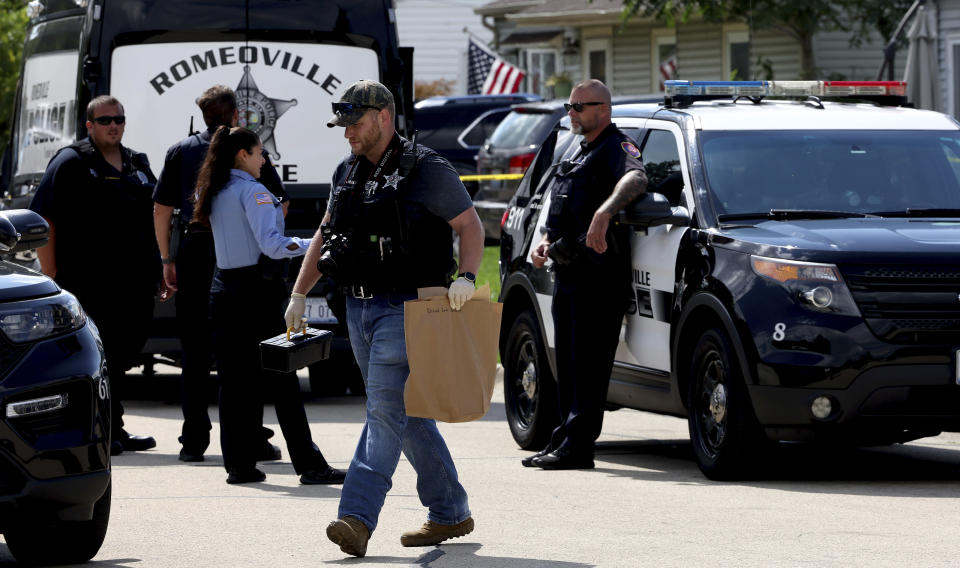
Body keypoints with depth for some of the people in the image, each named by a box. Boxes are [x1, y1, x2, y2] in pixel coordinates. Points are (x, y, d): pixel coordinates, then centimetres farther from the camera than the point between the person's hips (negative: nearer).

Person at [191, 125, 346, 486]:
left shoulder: (214, 193, 12)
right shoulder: (252, 191, -11)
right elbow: (271, 244, -18)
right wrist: (313, 244, -12)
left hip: (224, 290, 7)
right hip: (257, 292, -7)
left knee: (234, 382, 7)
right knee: (282, 382, -5)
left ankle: (238, 464, 6)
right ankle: (310, 466, -4)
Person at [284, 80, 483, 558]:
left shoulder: (425, 169, -7)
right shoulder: (347, 173, 14)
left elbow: (470, 224, -7)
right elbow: (325, 236, 22)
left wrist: (466, 276, -23)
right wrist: (299, 294, 17)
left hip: (404, 308, -8)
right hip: (359, 309, 8)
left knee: (385, 410, -15)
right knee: (408, 417, 12)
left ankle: (357, 517, -24)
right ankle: (450, 514, 22)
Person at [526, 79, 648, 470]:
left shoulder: (615, 148, -7)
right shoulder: (581, 155, 24)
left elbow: (635, 178, -30)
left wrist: (604, 212, -45)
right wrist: (546, 243, 15)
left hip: (599, 273, -10)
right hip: (567, 273, 10)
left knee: (589, 362, -10)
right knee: (569, 363, 13)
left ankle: (577, 445, -12)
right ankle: (564, 439, 18)